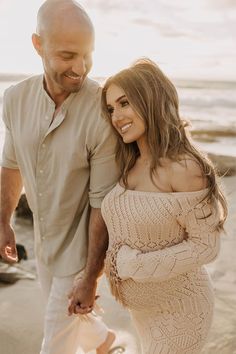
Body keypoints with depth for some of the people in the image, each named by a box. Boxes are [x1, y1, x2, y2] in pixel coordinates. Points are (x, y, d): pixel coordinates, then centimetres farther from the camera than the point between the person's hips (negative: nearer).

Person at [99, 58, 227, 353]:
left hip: (177, 306, -7)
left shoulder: (185, 167, -26)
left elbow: (206, 245, -21)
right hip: (143, 301, 7)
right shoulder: (132, 164, -3)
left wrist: (137, 266, -23)